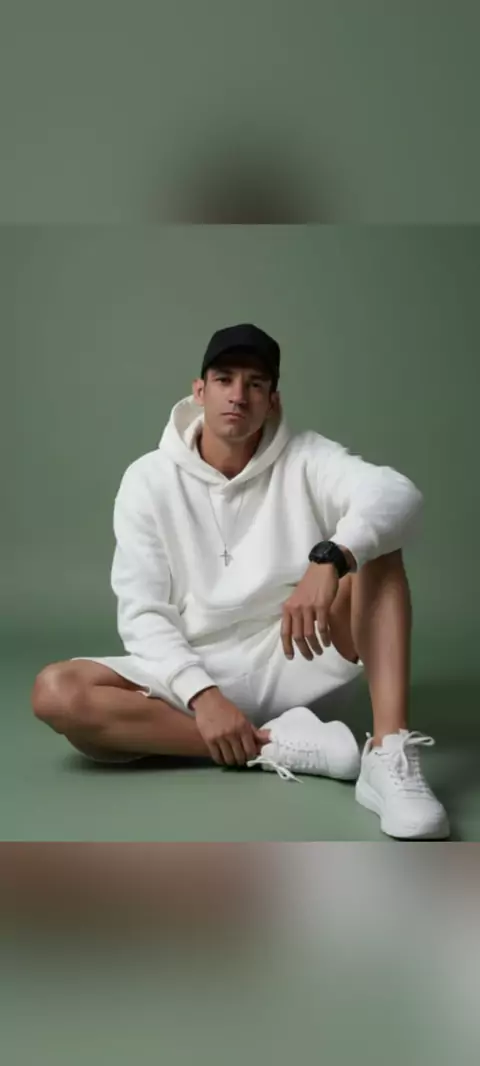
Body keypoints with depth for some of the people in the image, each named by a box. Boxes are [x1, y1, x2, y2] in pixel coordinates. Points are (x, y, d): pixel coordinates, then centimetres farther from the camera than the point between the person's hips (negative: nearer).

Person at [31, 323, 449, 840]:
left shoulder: (303, 458, -2)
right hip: (196, 672, 0)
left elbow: (400, 494, -22)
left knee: (371, 537, -20)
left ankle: (388, 753, -35)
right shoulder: (149, 479, 0)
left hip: (292, 664, 0)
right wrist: (201, 694, -23)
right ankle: (278, 742, -28)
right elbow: (142, 612, -6)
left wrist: (328, 559, -41)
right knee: (55, 692, -25)